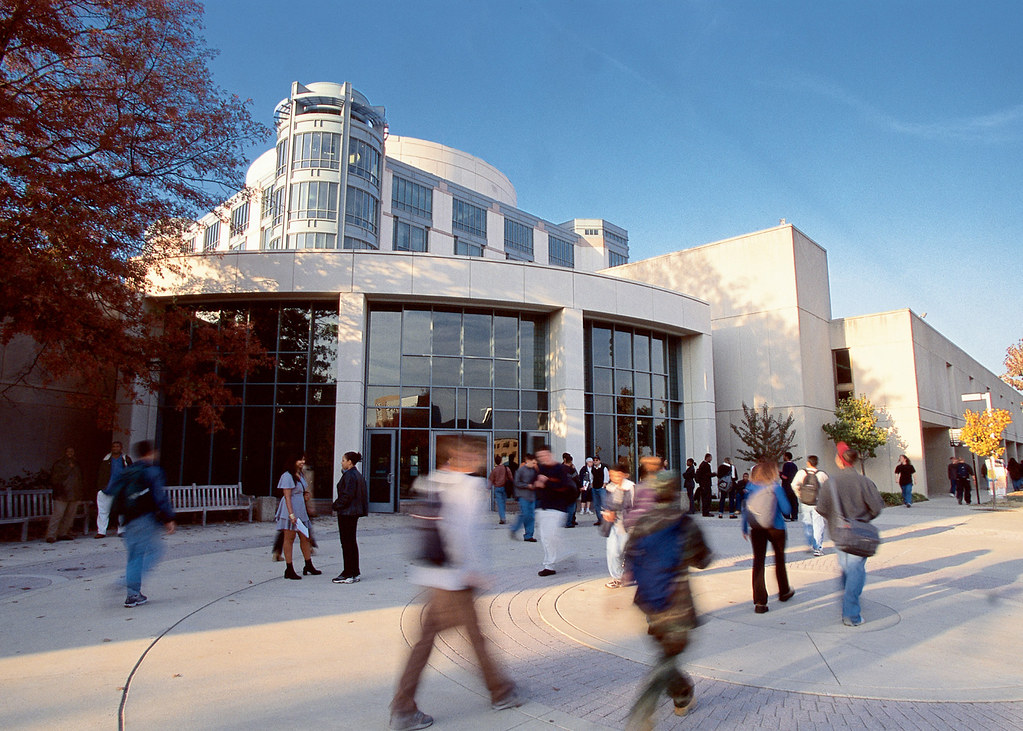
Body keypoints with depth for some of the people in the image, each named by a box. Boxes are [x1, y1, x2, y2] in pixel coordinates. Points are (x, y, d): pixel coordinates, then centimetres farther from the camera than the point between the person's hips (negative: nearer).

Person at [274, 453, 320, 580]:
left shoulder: (300, 475, 15)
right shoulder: (287, 476, -12)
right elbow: (287, 497, -17)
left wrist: (306, 493, 7)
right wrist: (291, 514, -22)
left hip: (301, 511, 9)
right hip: (290, 511, -9)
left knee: (305, 538, 12)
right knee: (289, 539, -1)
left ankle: (309, 566, 21)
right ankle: (289, 570, 4)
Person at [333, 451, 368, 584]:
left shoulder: (349, 475, -16)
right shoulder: (358, 475, 13)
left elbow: (347, 495, -22)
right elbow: (363, 494, 16)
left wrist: (336, 505, -8)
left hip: (346, 513, -10)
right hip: (354, 513, 10)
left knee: (347, 543, -4)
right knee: (352, 542, 14)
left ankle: (348, 574, 0)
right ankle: (355, 573, 20)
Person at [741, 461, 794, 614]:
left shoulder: (751, 487, -1)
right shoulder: (776, 487, -12)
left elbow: (745, 509, 2)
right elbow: (786, 510, -12)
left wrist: (744, 529, 11)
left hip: (756, 529, 2)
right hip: (775, 528, -2)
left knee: (758, 562, 2)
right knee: (779, 559, 20)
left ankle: (759, 601, -4)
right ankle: (784, 592, 39)